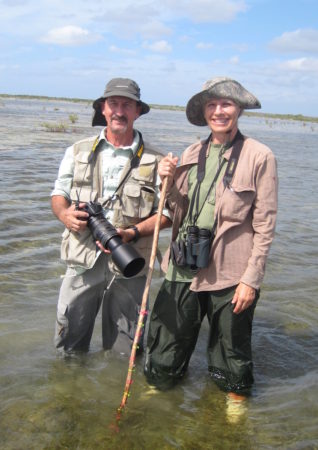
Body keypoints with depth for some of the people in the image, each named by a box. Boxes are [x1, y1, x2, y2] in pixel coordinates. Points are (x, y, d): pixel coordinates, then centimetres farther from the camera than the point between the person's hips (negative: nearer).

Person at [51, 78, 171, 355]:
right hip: (83, 259, 2)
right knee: (69, 344, 12)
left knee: (123, 348, 13)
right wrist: (64, 214, -9)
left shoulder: (154, 162, 0)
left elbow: (166, 213, -1)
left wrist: (133, 232, -17)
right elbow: (59, 192, 14)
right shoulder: (79, 151, 9)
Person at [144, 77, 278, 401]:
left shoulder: (259, 156, -8)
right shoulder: (191, 154, 7)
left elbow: (265, 226, -8)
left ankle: (236, 397, 45)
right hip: (183, 269, 4)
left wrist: (251, 279, -11)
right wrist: (169, 182, -7)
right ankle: (163, 386, 45)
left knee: (232, 355, 17)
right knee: (162, 366, 15)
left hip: (229, 275, -4)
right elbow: (179, 211, 12)